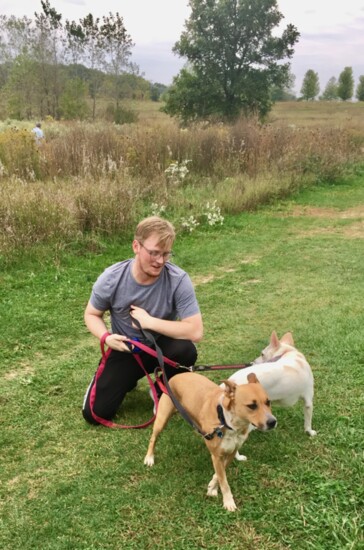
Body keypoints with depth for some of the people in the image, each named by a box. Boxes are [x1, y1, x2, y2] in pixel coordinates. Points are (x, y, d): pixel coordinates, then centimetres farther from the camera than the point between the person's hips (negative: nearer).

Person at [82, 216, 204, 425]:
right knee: (95, 413, -8)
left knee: (186, 350, -35)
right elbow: (92, 314, -3)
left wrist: (149, 322, -28)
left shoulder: (178, 280, -26)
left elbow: (196, 331, -29)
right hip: (125, 350, 1)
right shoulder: (111, 278, -21)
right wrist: (106, 337, -25)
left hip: (161, 347, -1)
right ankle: (128, 378, 24)